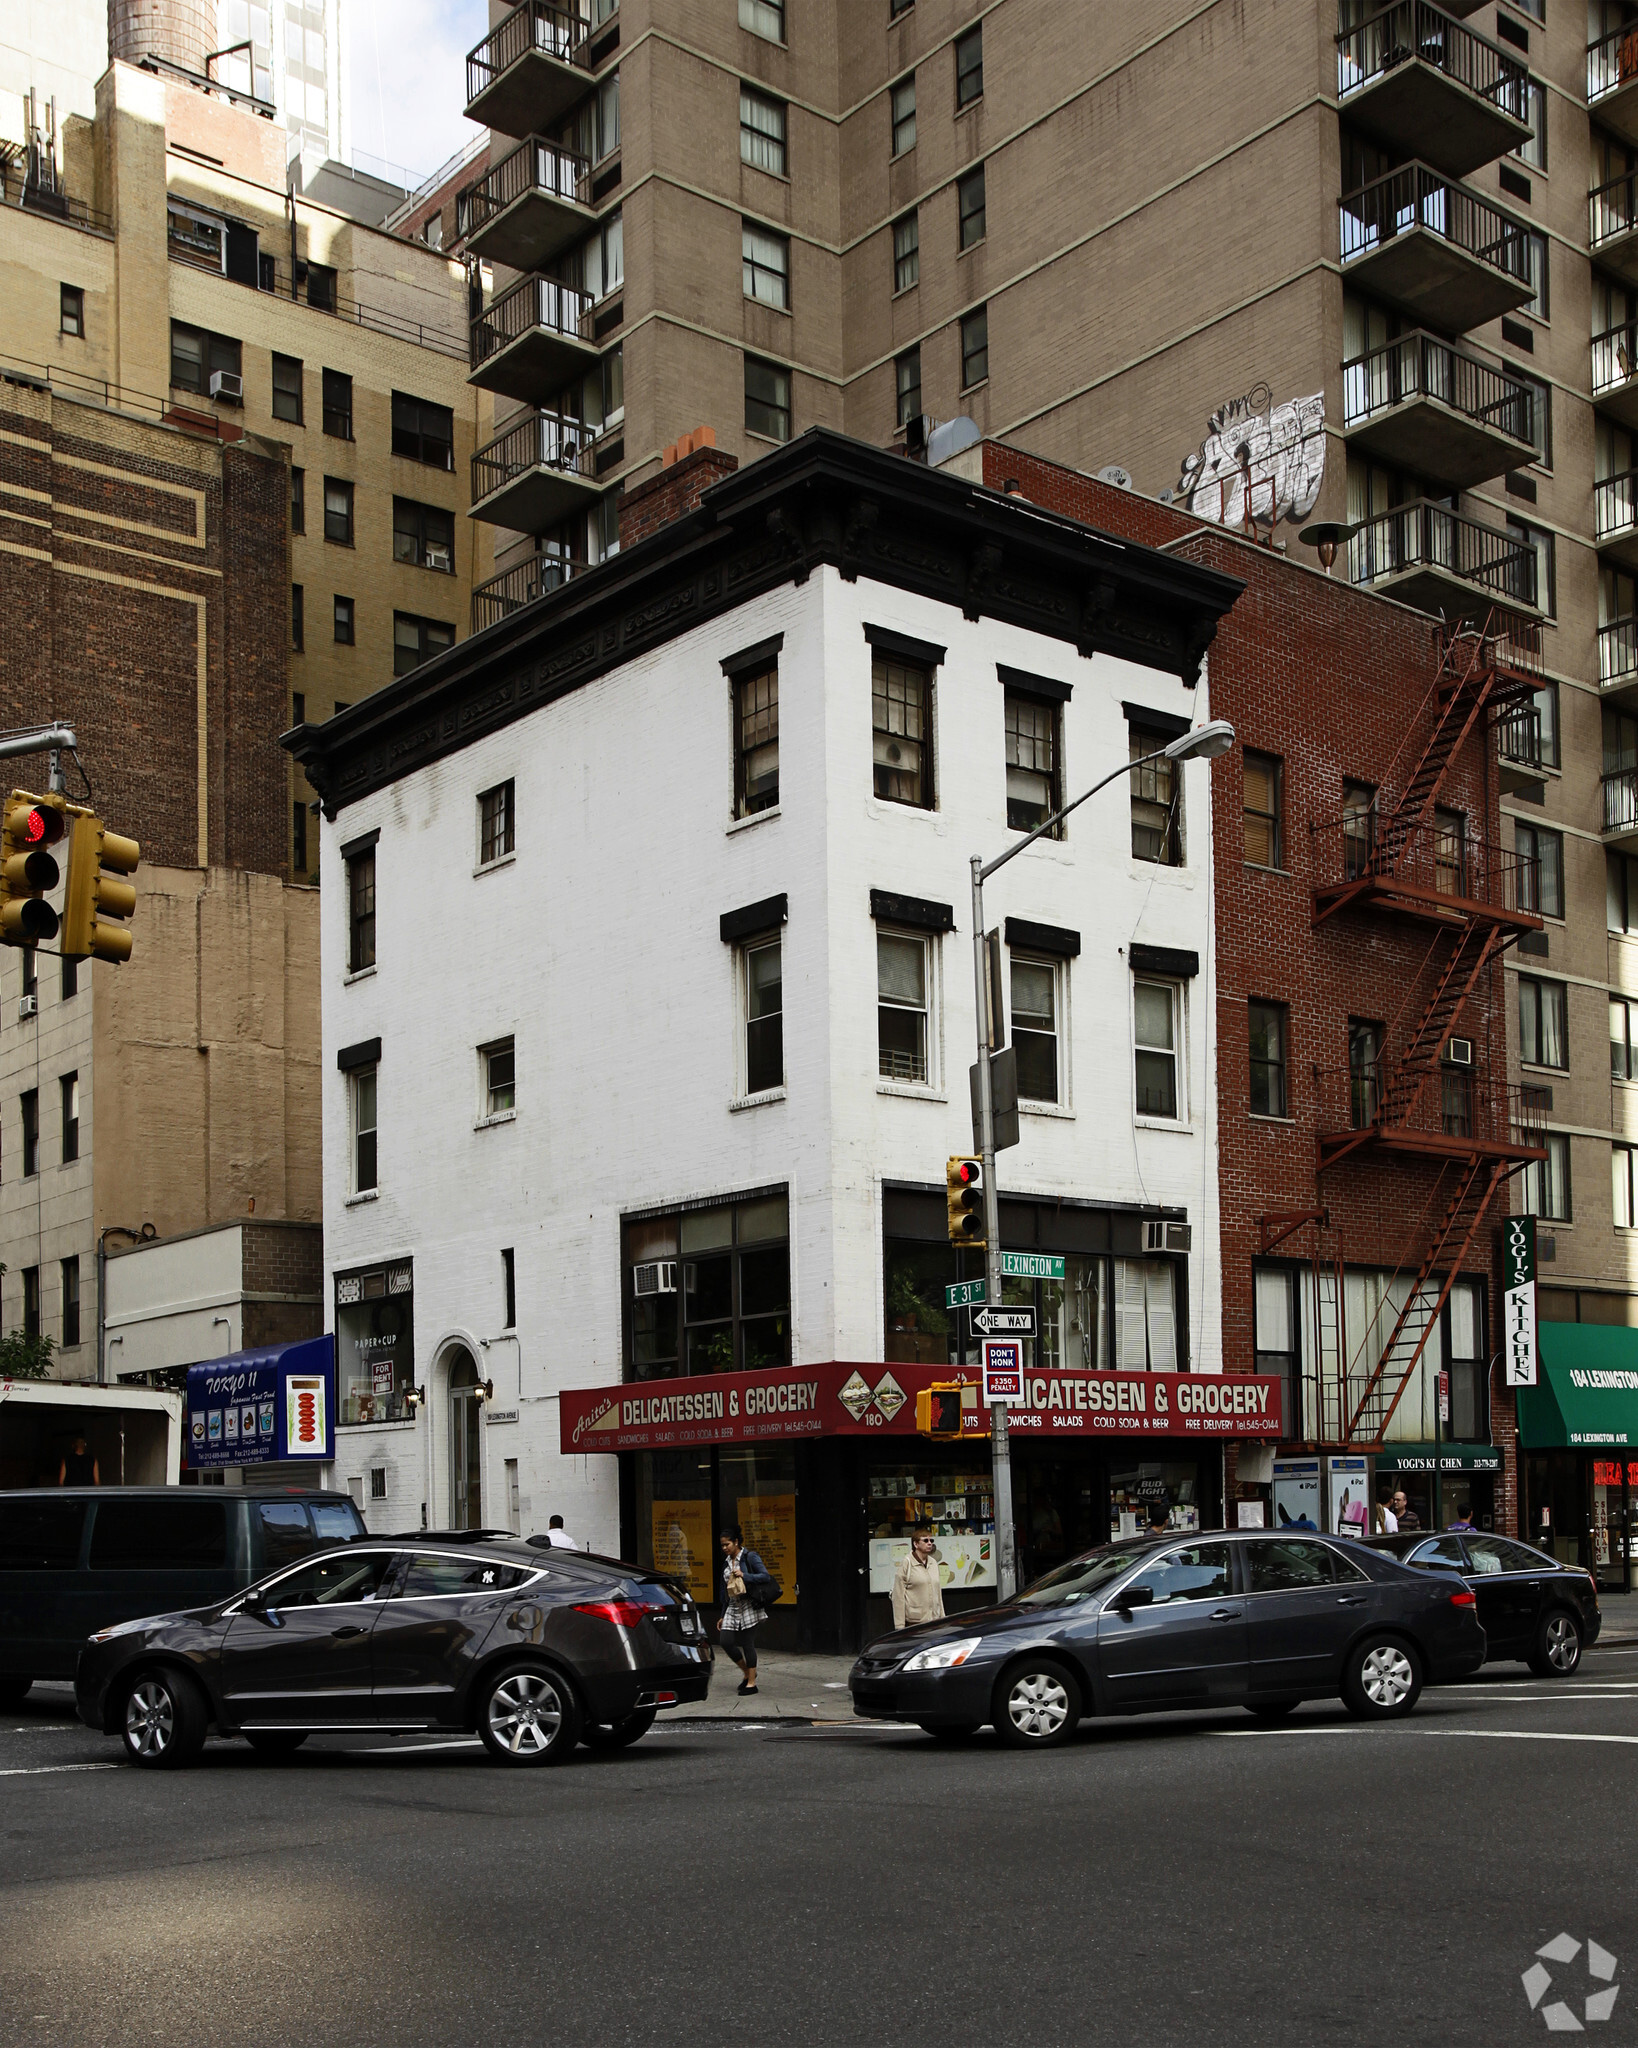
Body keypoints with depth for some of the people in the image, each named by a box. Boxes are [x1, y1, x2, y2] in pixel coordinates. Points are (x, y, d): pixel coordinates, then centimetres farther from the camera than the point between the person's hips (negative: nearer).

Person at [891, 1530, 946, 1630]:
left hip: (934, 1620, 6)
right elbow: (898, 1596, -8)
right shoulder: (906, 1563, -5)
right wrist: (900, 1626, -12)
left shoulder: (933, 1563, 14)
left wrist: (942, 1618, 17)